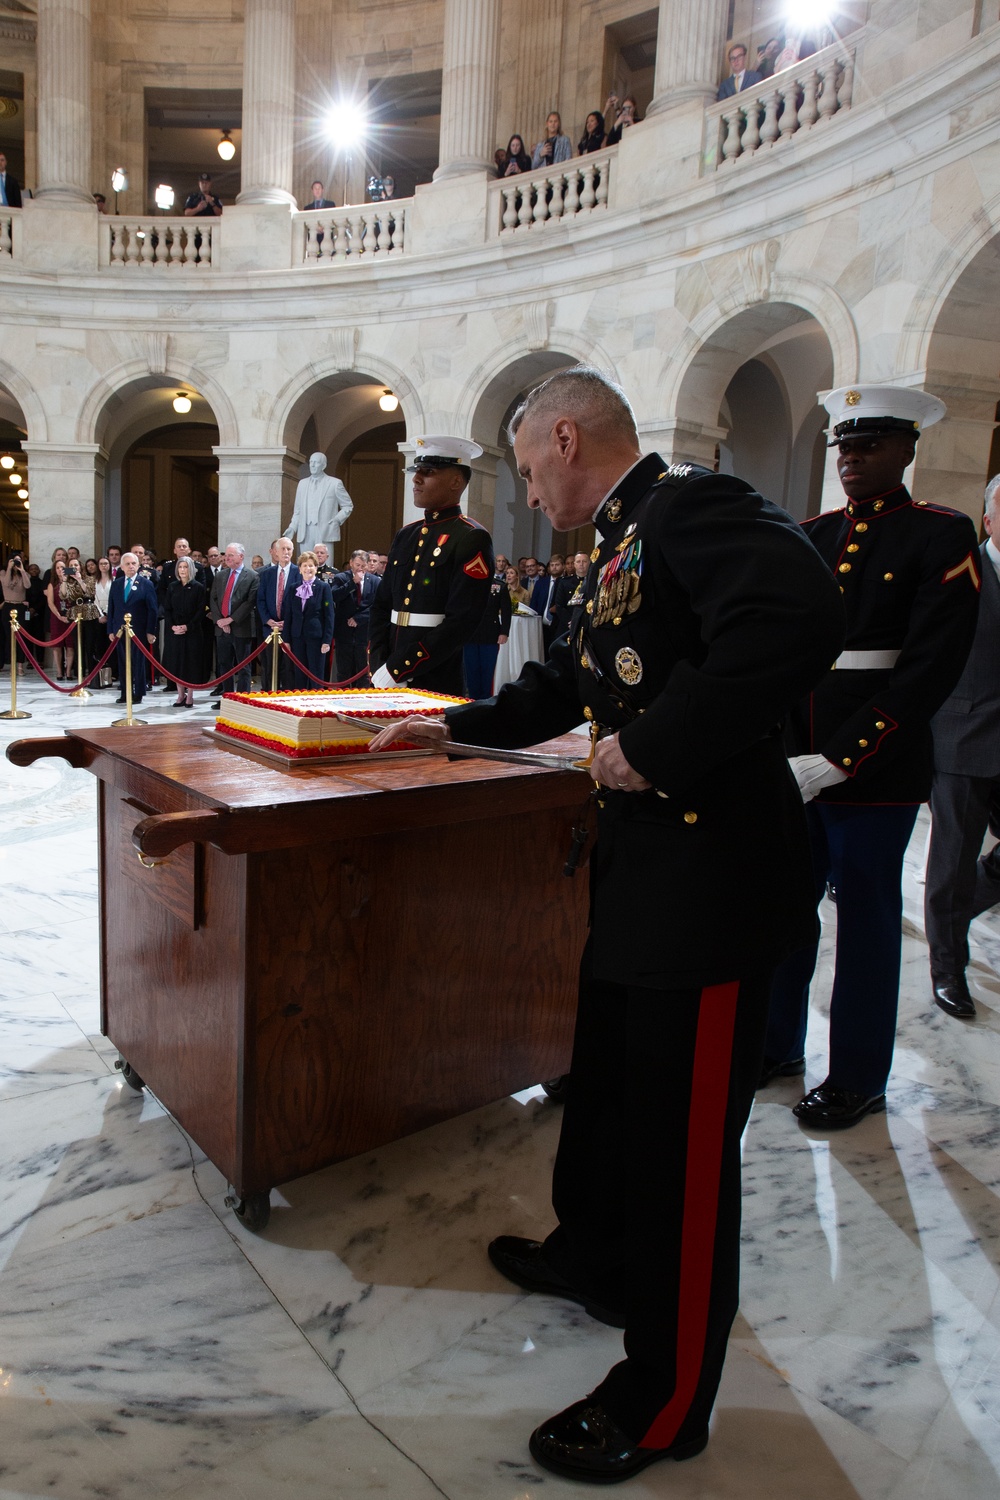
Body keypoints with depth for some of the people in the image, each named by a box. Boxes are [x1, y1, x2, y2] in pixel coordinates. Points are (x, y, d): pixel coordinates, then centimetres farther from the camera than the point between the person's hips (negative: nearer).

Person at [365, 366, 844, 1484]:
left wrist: (656, 745, -26)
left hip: (710, 877, -10)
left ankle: (664, 1404, 26)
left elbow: (797, 620, -32)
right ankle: (594, 1258, 50)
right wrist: (453, 726, 33)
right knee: (605, 1087, 25)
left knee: (683, 1139, 5)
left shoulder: (690, 505, -14)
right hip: (643, 876, 10)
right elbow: (567, 683, 27)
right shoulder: (626, 546, 17)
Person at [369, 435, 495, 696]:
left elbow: (460, 623, -16)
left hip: (437, 685, -6)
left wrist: (397, 670, -16)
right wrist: (378, 665, -3)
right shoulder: (405, 536, 12)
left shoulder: (472, 539, -9)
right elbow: (381, 605, 13)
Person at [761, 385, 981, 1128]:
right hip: (791, 761, 5)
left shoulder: (943, 537, -5)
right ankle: (778, 1045, 34)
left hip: (874, 769, -5)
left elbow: (930, 671, -14)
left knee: (866, 923, 7)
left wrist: (835, 761, -19)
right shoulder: (811, 538, 11)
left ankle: (858, 1080, 25)